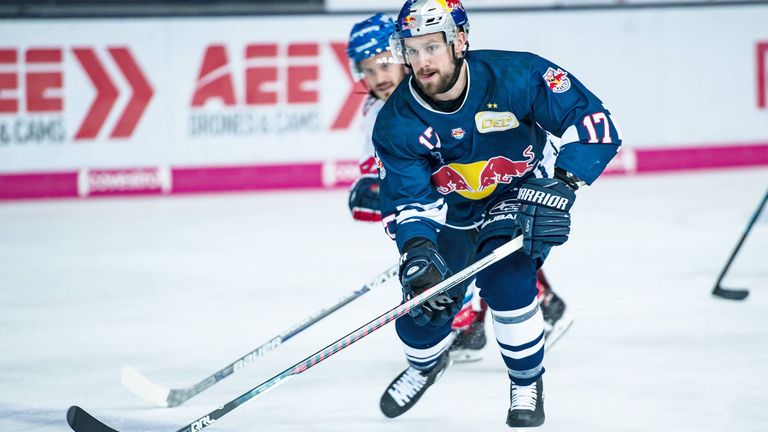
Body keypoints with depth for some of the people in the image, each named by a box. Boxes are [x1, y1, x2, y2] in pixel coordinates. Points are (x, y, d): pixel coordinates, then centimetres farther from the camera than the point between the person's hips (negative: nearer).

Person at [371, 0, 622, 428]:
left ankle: (528, 382, -1)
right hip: (451, 213, 3)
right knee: (423, 305, -1)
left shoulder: (517, 76, -30)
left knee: (504, 279, -27)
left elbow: (594, 122, -26)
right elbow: (409, 201, -19)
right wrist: (417, 250, -39)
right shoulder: (397, 122, -21)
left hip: (522, 201, -3)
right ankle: (426, 363, 39)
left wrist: (561, 186, -36)